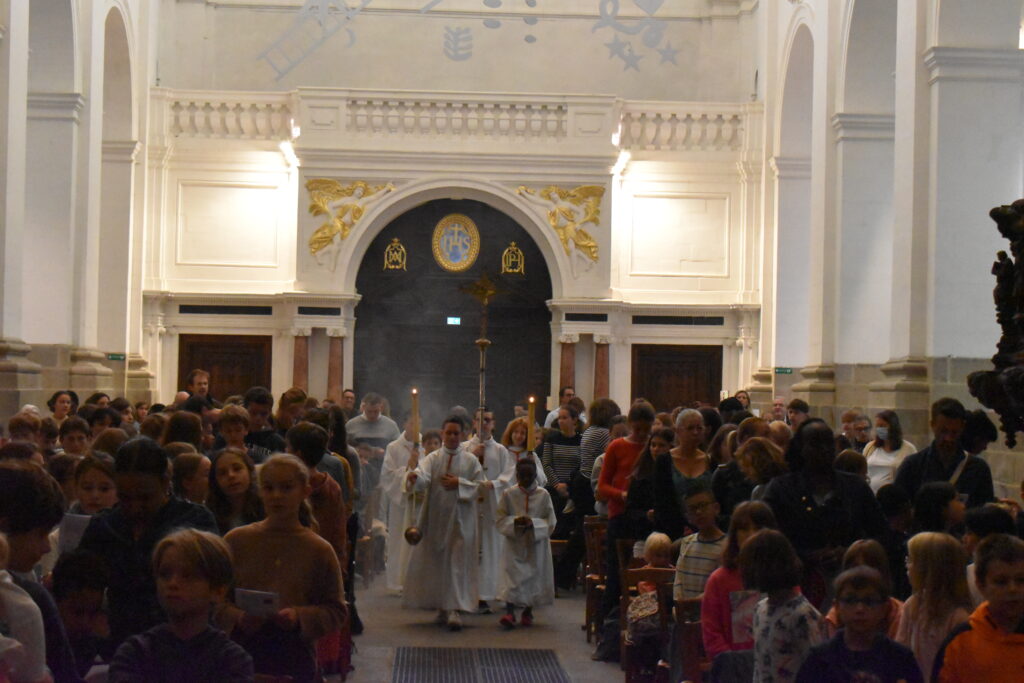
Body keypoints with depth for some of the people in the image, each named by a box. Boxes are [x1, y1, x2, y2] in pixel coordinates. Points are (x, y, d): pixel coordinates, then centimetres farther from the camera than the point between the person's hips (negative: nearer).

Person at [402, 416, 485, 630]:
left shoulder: (471, 460, 3)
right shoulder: (433, 458, 1)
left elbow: (480, 486, 3)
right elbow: (422, 477, -17)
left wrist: (459, 484, -11)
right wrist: (414, 475, -40)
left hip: (460, 519, -1)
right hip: (435, 517, 1)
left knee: (458, 564, -7)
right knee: (435, 562, 6)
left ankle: (454, 609, -11)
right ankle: (442, 608, 19)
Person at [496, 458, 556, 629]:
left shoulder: (543, 495, -1)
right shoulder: (508, 494, 0)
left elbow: (550, 522, -1)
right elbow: (500, 519, -1)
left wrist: (533, 523, -17)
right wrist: (515, 521, -19)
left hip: (536, 544, 1)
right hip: (514, 544, -1)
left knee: (535, 576, 5)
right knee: (512, 577, -11)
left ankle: (527, 612, 21)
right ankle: (509, 613, -14)